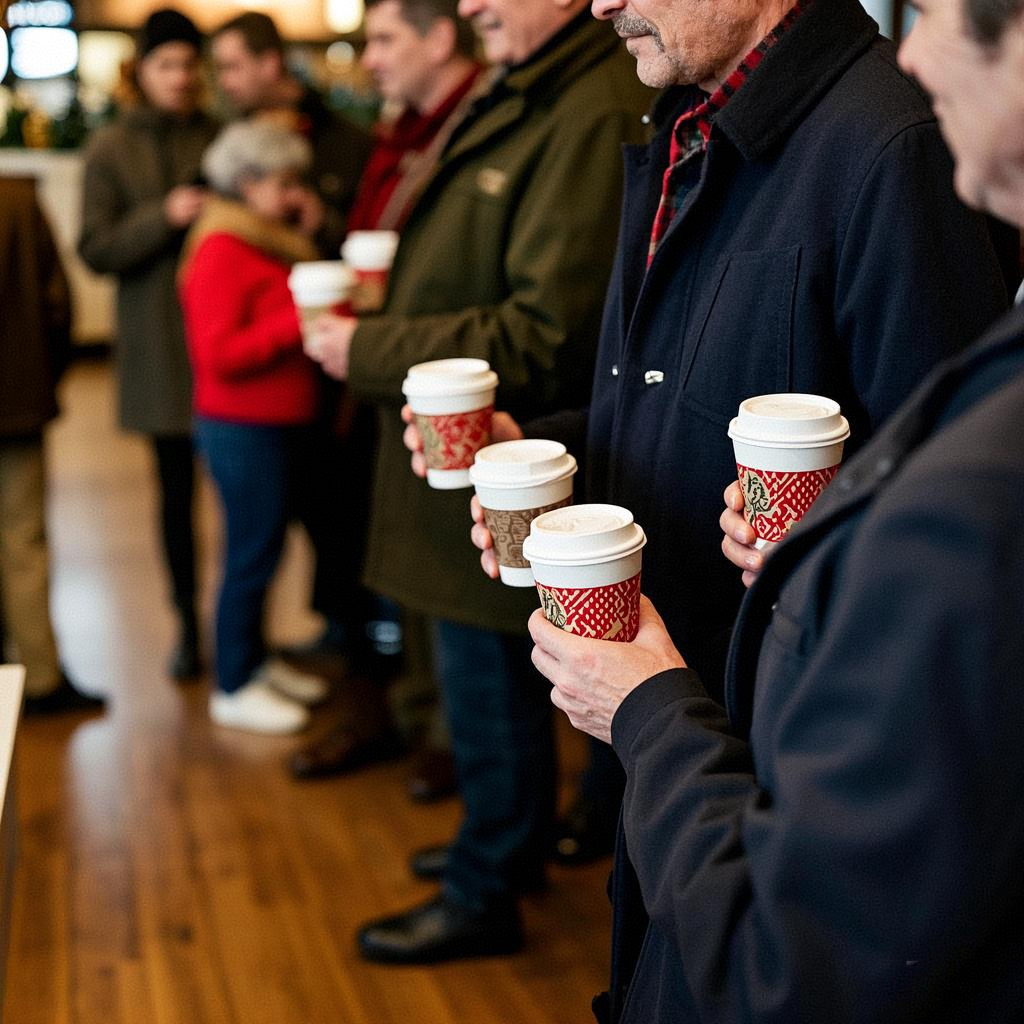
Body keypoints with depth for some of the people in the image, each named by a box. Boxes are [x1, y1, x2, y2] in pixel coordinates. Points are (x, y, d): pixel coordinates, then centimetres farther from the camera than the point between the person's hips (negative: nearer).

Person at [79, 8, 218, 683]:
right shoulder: (112, 150, 5)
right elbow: (96, 249, -1)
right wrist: (164, 217, -15)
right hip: (159, 346, 0)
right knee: (177, 493, 7)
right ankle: (188, 627, 20)